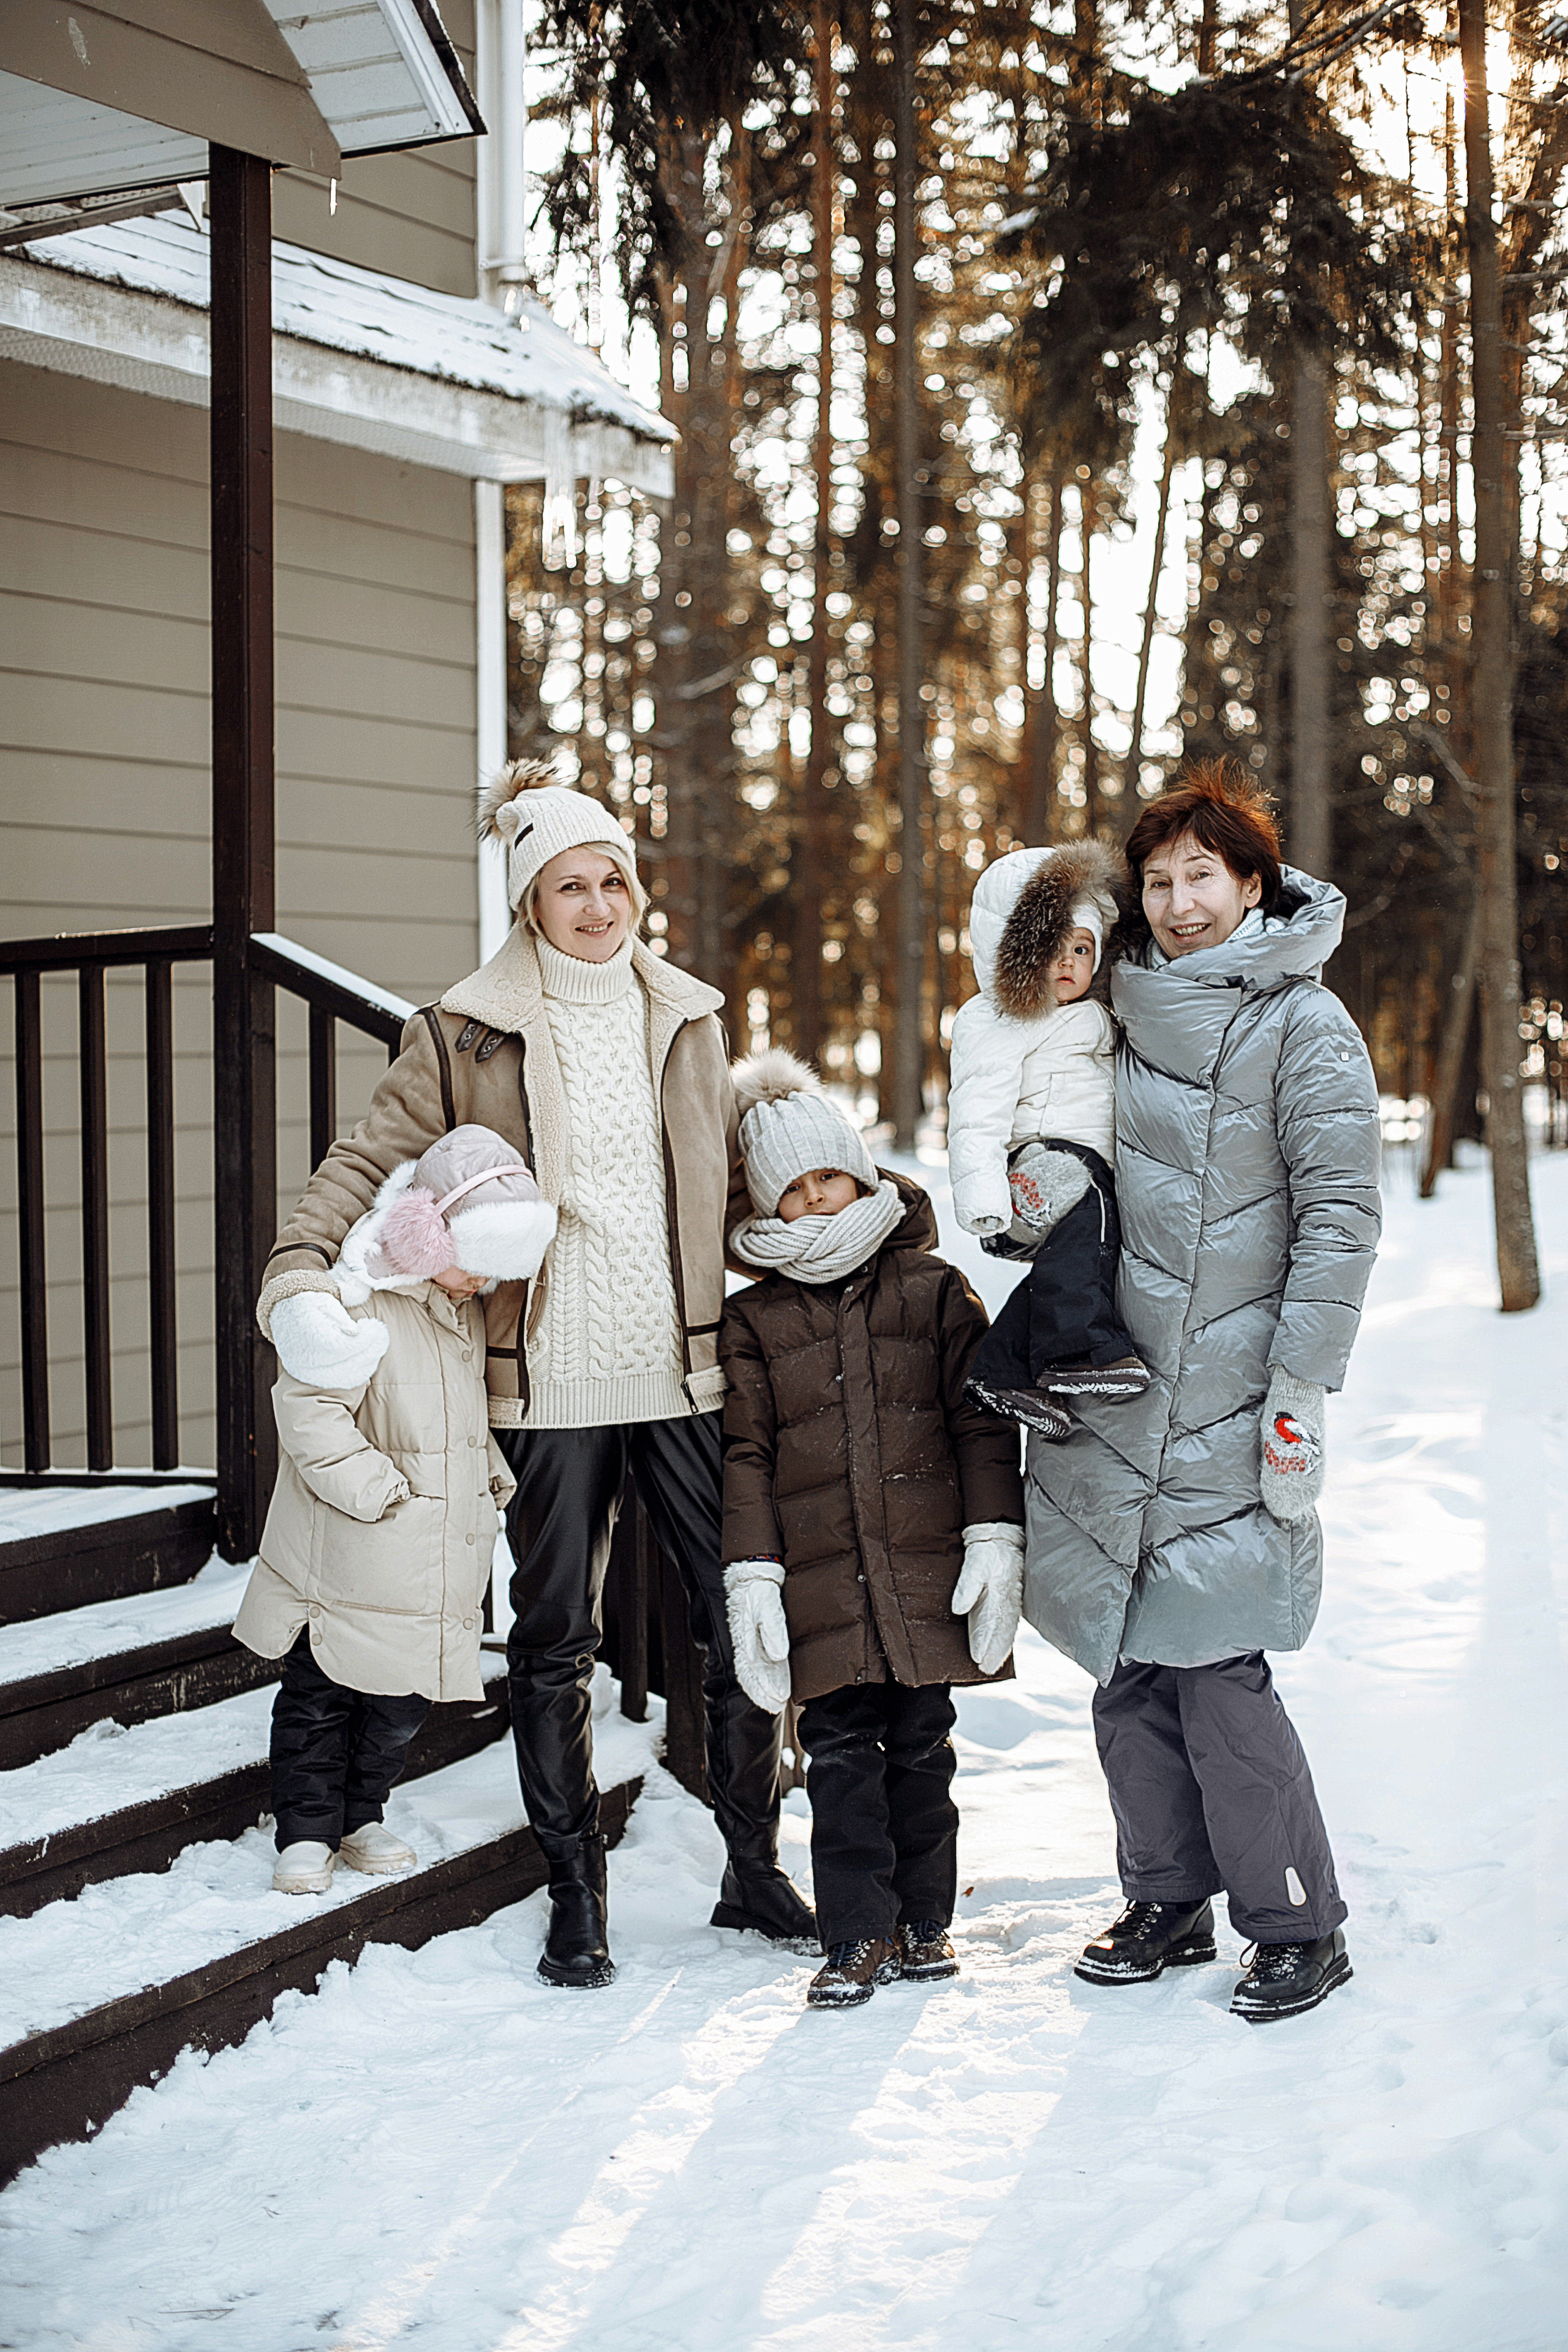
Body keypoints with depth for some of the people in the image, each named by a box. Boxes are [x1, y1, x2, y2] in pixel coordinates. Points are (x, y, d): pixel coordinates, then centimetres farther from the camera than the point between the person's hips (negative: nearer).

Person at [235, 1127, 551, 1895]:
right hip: (345, 1565, -7)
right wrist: (375, 1487, -24)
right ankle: (306, 1832, 15)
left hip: (437, 1565, 7)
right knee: (319, 1696, 4)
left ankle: (359, 1820, 29)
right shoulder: (360, 1299, -18)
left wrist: (494, 1477, 9)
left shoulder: (471, 1311, 9)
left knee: (400, 1702, 14)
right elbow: (309, 1405, -23)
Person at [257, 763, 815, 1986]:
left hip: (690, 1369, 3)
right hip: (552, 1380, -2)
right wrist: (301, 1270, -14)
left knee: (747, 1613, 4)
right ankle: (576, 1897, 18)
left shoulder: (687, 1017, 11)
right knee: (556, 1640, 5)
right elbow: (370, 1160, 0)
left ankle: (756, 1868, 20)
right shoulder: (470, 1032, 0)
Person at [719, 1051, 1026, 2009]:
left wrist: (995, 1541, -4)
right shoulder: (753, 1319, 8)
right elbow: (746, 1453, 5)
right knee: (841, 1753, -1)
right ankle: (861, 1936, 8)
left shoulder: (934, 1290, 6)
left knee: (922, 1747, 8)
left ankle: (924, 1921, 21)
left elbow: (983, 1420, 4)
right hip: (821, 1583, 0)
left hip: (925, 1571, 0)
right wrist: (752, 1578, -3)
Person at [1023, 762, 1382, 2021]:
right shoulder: (1128, 1010, 12)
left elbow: (1341, 1218, -10)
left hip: (1229, 1417, -6)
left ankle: (1300, 1925, 7)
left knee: (1218, 1673, -7)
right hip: (1112, 1402, 6)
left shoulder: (1306, 1028, -6)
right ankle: (1170, 1901, 23)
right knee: (1130, 1668, 9)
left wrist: (1299, 1391, -13)